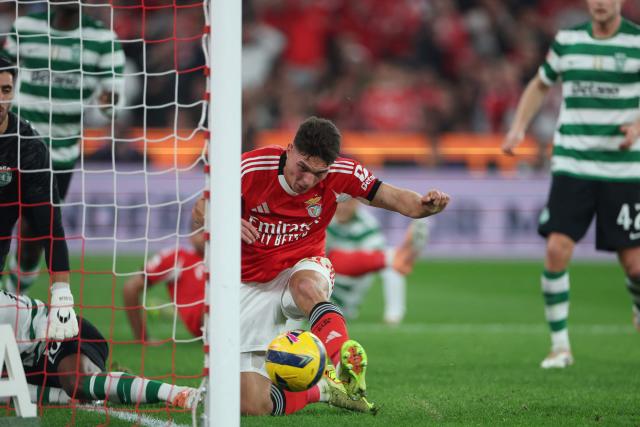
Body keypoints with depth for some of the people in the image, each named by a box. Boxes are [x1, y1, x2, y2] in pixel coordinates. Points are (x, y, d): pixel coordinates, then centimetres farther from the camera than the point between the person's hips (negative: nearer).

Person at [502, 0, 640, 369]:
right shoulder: (567, 41, 5)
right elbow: (541, 85, 21)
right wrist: (519, 128, 9)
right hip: (572, 167, 2)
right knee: (557, 249, -13)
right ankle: (560, 344, -1)